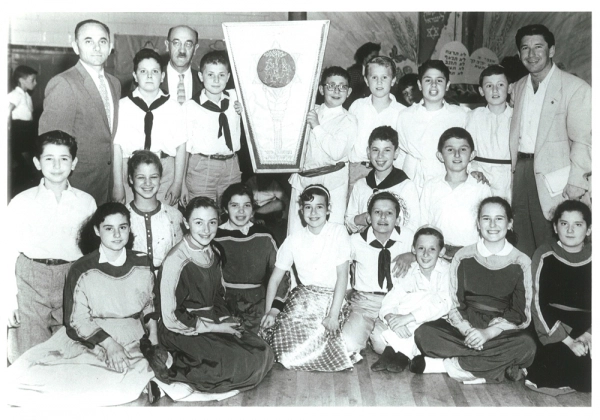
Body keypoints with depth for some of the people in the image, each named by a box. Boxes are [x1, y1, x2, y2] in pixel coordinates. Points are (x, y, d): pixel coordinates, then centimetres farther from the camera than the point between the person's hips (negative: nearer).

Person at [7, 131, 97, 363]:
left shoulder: (86, 202, 7)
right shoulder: (21, 203, 2)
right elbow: (9, 251, 3)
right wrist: (10, 298, -3)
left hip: (73, 282, 1)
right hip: (30, 281, -1)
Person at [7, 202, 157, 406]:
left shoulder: (142, 264, 4)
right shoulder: (82, 269, -5)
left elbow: (151, 304, 16)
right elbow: (78, 319, -6)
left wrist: (153, 334, -2)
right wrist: (109, 343, -18)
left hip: (135, 341, 3)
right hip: (89, 338, -2)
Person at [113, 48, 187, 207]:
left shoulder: (174, 108, 3)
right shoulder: (122, 106, 2)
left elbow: (181, 147, 2)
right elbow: (116, 147, -1)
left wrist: (177, 183, -2)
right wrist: (117, 185, -3)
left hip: (166, 175, 1)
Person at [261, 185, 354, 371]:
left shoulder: (338, 232, -5)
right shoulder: (293, 240, 2)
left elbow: (342, 275, -9)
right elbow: (275, 279, 6)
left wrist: (333, 315, -16)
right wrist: (269, 311, -8)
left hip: (333, 297, -3)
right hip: (304, 295, 3)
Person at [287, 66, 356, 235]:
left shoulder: (348, 120, -1)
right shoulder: (311, 112, 14)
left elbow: (336, 152, -15)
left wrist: (317, 127, -12)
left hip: (331, 183, -5)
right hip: (302, 179, 5)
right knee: (295, 234, 4)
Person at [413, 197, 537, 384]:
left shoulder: (521, 262, 4)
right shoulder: (463, 257, 6)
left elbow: (520, 313, -2)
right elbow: (454, 305, 2)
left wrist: (489, 332, -18)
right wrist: (468, 330, -19)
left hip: (502, 331, 0)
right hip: (465, 326, 0)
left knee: (526, 345, -34)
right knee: (424, 333, -26)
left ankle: (447, 364, -24)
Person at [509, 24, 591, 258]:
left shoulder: (575, 88, -8)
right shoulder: (518, 88, 13)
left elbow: (582, 140, -10)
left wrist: (576, 182, -14)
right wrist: (512, 166, 5)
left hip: (553, 176, -5)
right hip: (521, 169, 6)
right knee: (522, 242, 11)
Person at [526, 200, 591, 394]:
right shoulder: (545, 256, -1)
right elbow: (539, 304, -6)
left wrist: (588, 334, -16)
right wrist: (568, 341, -15)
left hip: (586, 329, 2)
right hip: (553, 329, -2)